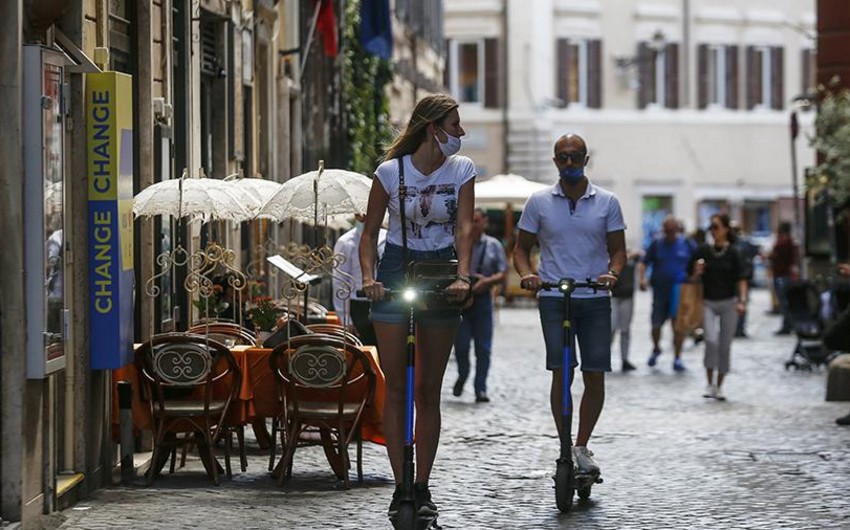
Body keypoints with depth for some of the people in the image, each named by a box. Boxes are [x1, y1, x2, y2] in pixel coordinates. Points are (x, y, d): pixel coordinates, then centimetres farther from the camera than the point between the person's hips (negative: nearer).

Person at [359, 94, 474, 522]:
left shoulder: (462, 170, 0)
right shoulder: (390, 172, -5)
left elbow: (464, 227, -8)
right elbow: (370, 232, 0)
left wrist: (462, 276, -23)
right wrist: (368, 277, -14)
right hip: (395, 272, -2)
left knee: (428, 391, 5)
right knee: (396, 389, -3)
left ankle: (422, 487, 11)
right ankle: (400, 487, 0)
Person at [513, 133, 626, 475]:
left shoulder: (607, 202, 6)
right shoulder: (539, 202, 6)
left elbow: (618, 249, 9)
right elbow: (522, 247, 10)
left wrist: (612, 273, -12)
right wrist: (526, 274, -11)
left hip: (595, 298, 1)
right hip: (554, 297, -1)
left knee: (595, 376, -1)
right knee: (561, 372, -13)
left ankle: (582, 446, 15)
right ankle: (565, 449, -8)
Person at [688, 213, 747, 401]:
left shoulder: (732, 253, -3)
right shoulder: (703, 251, 0)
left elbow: (741, 279, -4)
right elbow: (692, 278, 7)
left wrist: (742, 301, -16)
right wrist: (697, 273, -15)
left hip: (728, 303, 0)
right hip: (708, 302, 0)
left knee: (725, 345, 5)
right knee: (711, 340, -19)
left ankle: (719, 386, 18)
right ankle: (709, 383, -7)